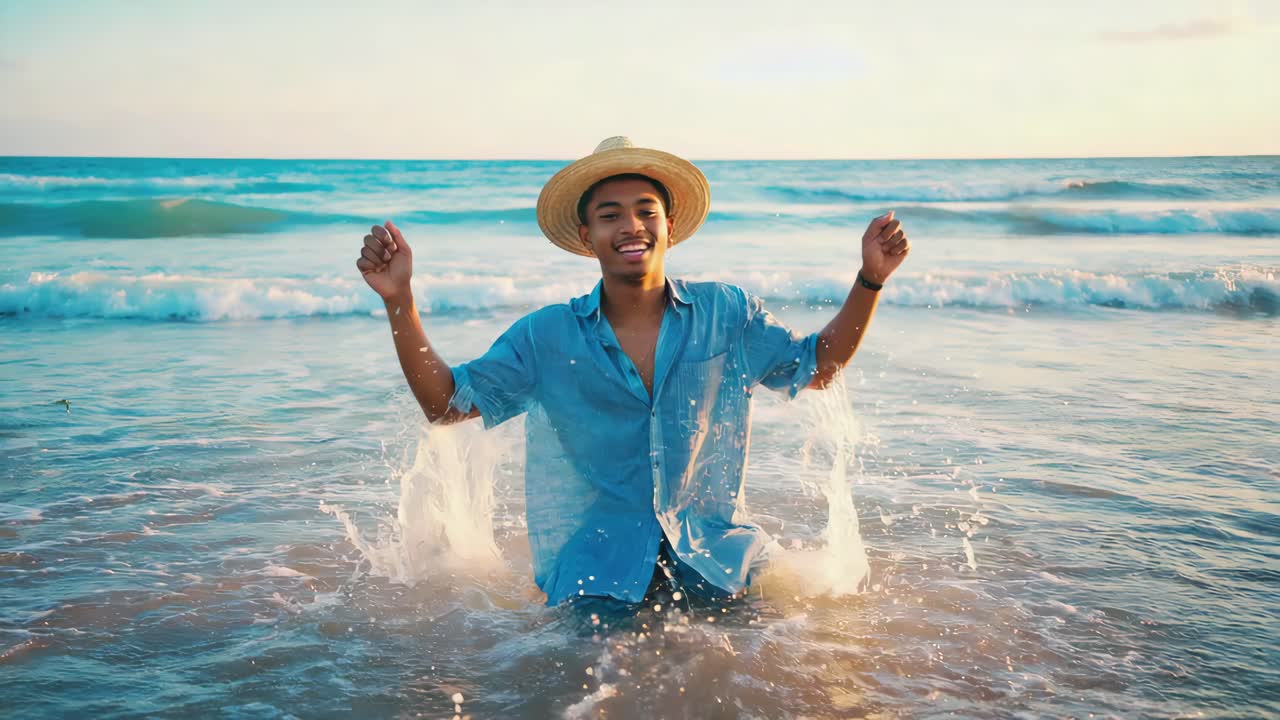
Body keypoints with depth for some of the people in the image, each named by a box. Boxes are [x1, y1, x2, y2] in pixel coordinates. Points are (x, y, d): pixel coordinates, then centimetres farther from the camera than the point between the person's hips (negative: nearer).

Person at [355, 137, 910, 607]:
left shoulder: (727, 314, 3)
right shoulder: (547, 336, 0)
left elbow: (817, 366, 14)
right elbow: (447, 402, 3)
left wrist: (869, 279, 2)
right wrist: (399, 300, -8)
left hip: (715, 559, 2)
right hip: (595, 565, -2)